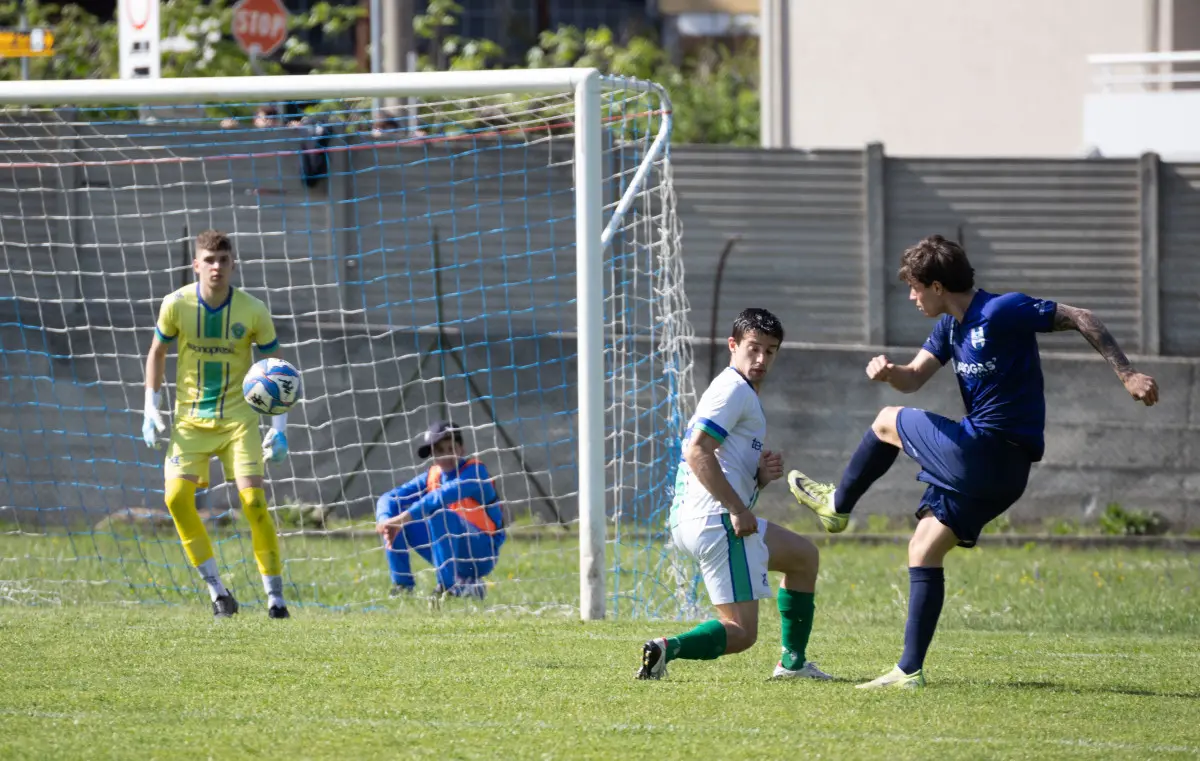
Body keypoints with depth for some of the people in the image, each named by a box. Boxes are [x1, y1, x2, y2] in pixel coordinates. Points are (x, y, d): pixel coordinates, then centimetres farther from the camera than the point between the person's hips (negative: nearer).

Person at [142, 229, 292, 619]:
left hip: (238, 417, -1)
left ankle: (275, 594, -5)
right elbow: (157, 352, 8)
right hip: (190, 418, 1)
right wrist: (151, 410, 0)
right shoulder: (177, 305, -9)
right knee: (177, 496, -17)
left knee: (253, 499, -16)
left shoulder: (253, 311, -10)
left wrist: (279, 428, -8)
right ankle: (216, 590, -5)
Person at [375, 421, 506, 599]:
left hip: (483, 555, -7)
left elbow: (443, 496, -34)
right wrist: (386, 523, -26)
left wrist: (403, 519, -40)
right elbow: (387, 499, -3)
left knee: (439, 513, -33)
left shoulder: (475, 471, -16)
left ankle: (447, 588, -27)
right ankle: (403, 586, 0)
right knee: (391, 512, -1)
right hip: (451, 554, 7)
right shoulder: (432, 476, 3)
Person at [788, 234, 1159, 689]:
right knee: (923, 550, 10)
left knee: (887, 422, 8)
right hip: (1000, 468, 9)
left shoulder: (1001, 312, -15)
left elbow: (1079, 319, -12)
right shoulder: (951, 326, 12)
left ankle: (838, 506, 29)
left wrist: (1126, 374, -17)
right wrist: (889, 373, -12)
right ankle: (910, 671, 10)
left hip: (982, 455, -9)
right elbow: (913, 379, 13)